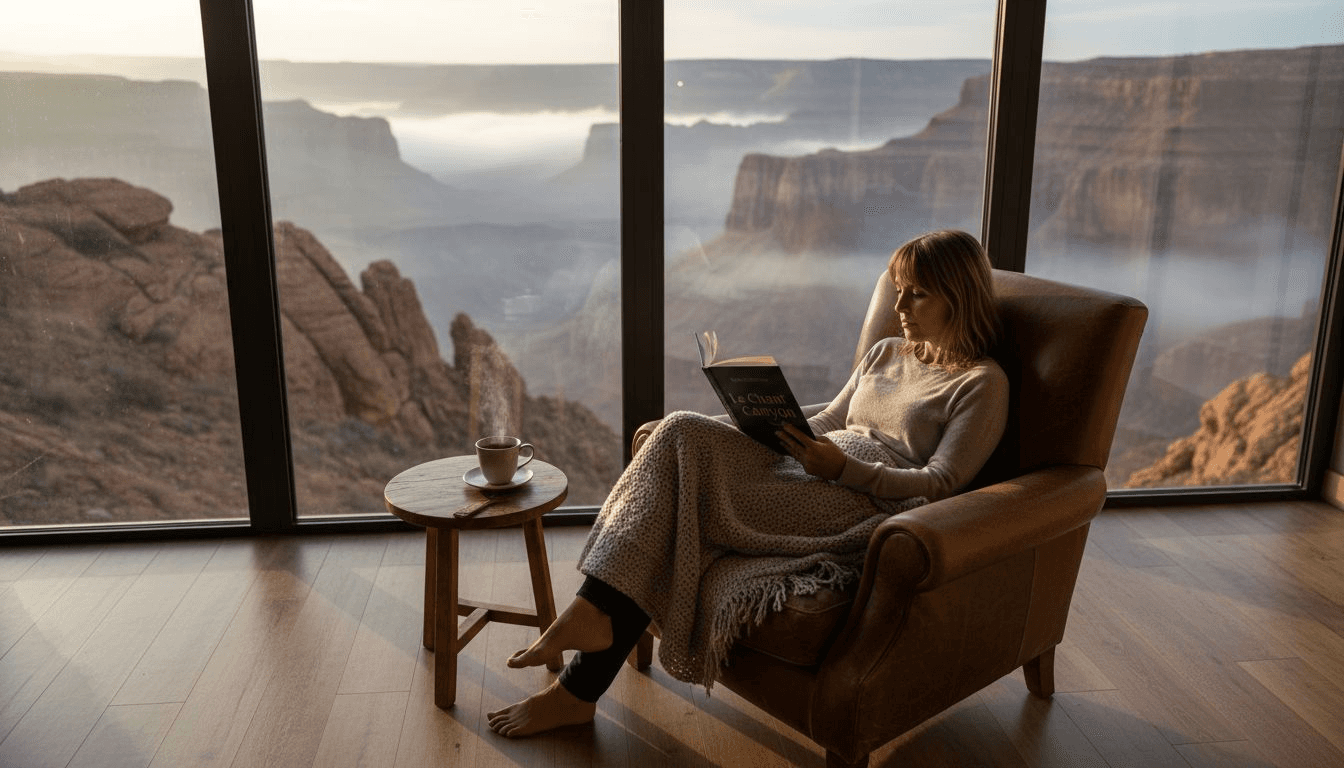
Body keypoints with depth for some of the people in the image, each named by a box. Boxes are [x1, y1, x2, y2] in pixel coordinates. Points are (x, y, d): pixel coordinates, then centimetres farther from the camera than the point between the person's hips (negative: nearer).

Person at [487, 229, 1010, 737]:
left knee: (692, 501, -25)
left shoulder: (982, 384, 4)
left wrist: (842, 467, -19)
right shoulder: (885, 353, 26)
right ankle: (595, 615, -24)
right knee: (684, 433, -21)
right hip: (804, 473, 7)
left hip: (865, 503, -7)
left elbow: (941, 482, -7)